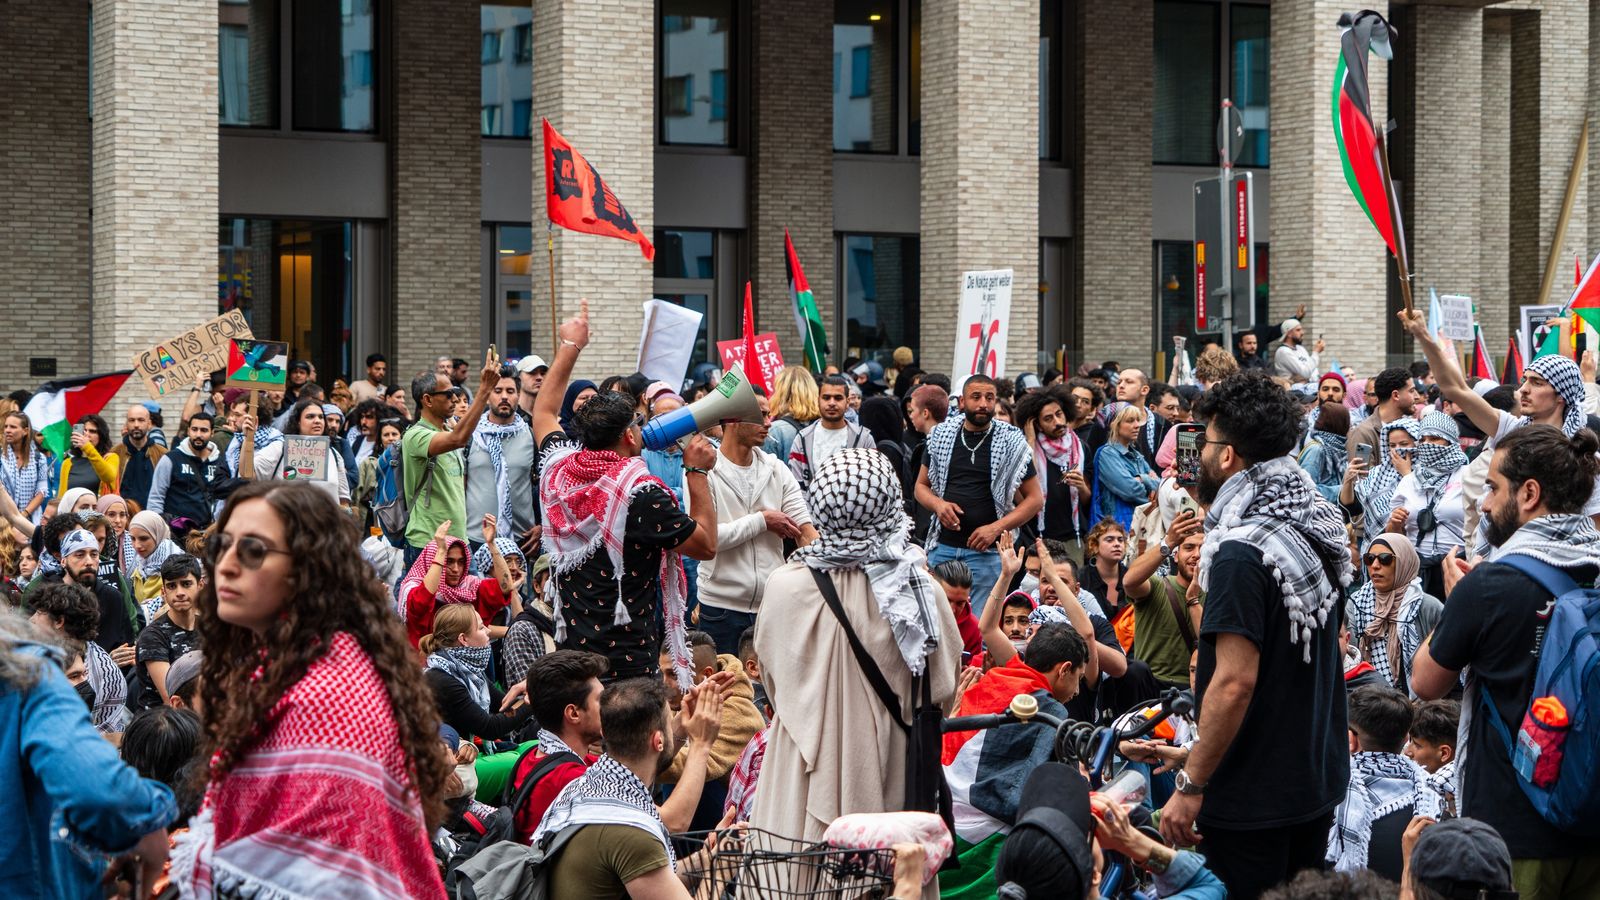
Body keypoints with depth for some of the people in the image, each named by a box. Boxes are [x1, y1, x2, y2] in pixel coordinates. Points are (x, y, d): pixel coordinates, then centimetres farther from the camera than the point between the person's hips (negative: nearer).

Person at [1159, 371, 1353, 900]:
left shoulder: (1241, 553, -20)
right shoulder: (1318, 529, 6)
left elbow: (1235, 682, -24)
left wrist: (1190, 786, -19)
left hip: (1253, 799, -9)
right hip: (1318, 783, 9)